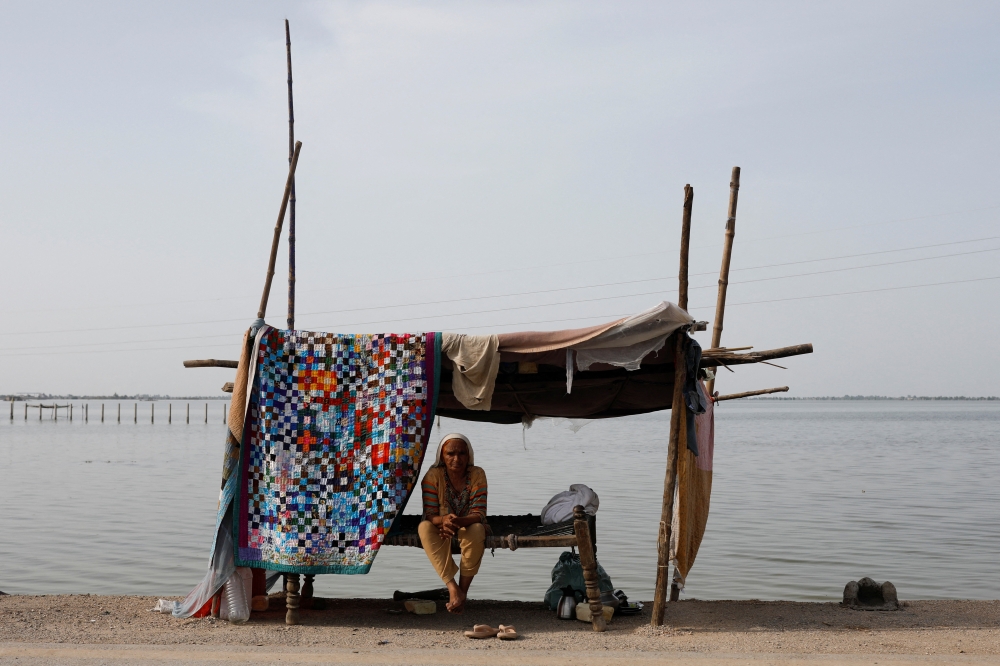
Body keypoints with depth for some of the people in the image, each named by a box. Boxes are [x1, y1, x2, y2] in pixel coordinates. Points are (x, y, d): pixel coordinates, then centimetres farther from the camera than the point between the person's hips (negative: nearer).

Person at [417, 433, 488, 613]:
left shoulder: (477, 474, -14)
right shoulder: (433, 476, -14)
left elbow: (479, 514, -21)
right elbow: (429, 515, -18)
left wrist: (459, 521, -43)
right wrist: (444, 520, -42)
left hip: (469, 527, -1)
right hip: (440, 528, 1)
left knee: (477, 530, -36)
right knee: (424, 527, -32)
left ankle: (463, 590, -28)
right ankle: (453, 588, -38)